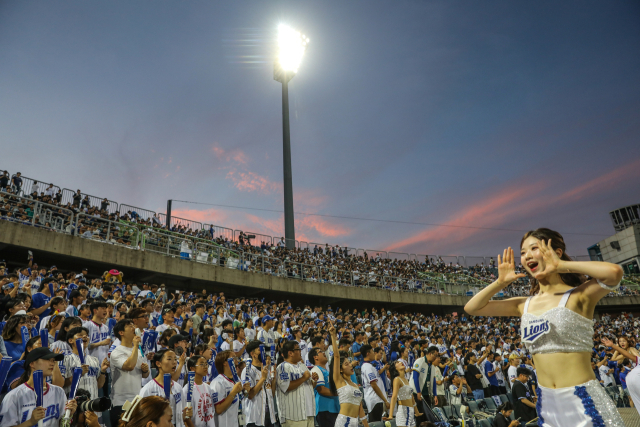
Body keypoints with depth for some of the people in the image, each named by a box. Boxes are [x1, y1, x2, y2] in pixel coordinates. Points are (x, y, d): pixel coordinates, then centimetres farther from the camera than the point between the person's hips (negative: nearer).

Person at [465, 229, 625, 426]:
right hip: (546, 402, 6)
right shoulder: (524, 305, 4)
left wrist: (561, 265, -20)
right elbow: (472, 308, 7)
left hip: (584, 401, -6)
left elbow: (614, 272, -31)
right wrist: (500, 283, -2)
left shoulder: (578, 295, -10)